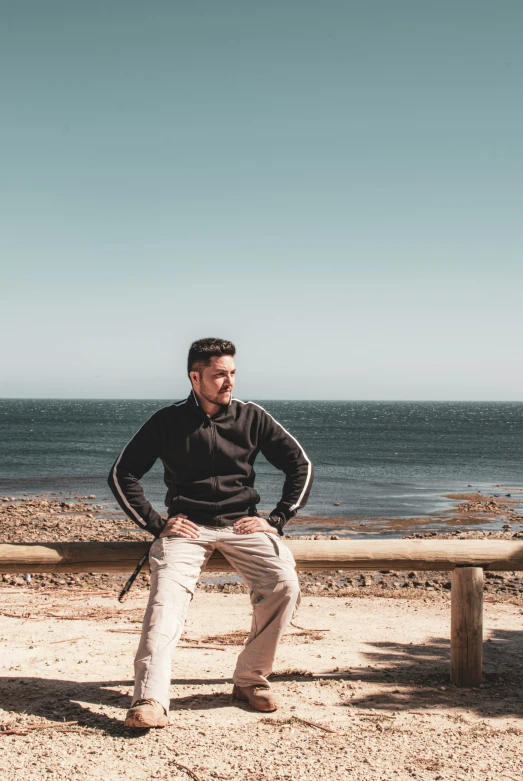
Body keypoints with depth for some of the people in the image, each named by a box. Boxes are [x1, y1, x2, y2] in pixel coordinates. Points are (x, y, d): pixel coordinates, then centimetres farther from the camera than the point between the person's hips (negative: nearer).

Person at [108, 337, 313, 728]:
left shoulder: (252, 417, 4)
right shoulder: (168, 421, 1)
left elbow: (300, 464, 9)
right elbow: (122, 474, 5)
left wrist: (278, 519, 0)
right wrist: (155, 523, -5)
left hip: (241, 524, 1)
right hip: (187, 525, -1)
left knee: (284, 584, -23)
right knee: (167, 595, -28)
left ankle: (251, 679, -6)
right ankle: (150, 701, -35)